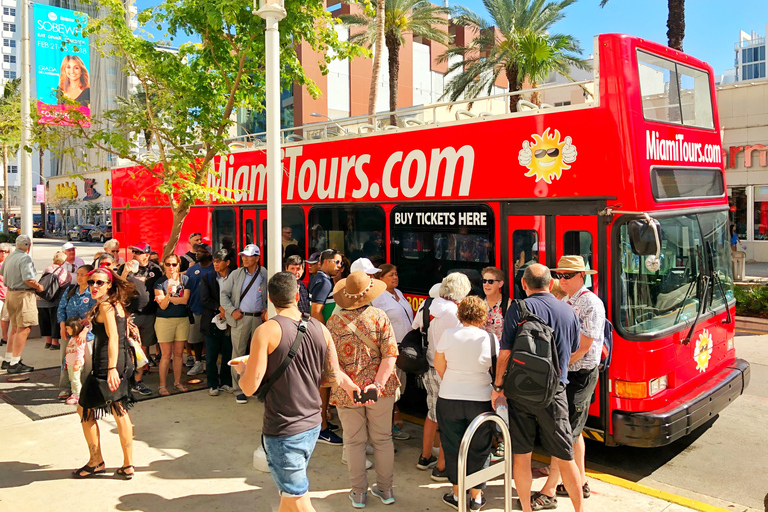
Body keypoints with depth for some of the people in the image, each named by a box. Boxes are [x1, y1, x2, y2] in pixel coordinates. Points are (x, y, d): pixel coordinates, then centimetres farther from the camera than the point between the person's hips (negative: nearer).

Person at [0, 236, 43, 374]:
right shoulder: (26, 258, -17)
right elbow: (28, 279, -26)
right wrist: (39, 287, -10)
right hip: (23, 295, -10)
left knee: (15, 329, 19)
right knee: (24, 329, -5)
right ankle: (14, 364, -5)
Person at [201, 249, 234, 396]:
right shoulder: (207, 278, 4)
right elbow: (204, 299, -4)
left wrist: (227, 311, -11)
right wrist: (220, 308, -15)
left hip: (229, 323, 0)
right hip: (212, 322, 0)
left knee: (228, 354, 7)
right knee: (211, 356, 5)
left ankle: (226, 382, 22)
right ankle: (213, 385, 16)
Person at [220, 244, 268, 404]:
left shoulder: (265, 275, 2)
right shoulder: (236, 274, 3)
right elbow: (223, 294, 4)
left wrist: (268, 310, -3)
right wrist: (232, 311, -6)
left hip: (259, 318, 1)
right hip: (240, 318, -1)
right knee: (238, 353, 0)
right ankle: (239, 390, 7)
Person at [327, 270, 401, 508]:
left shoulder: (334, 321, -8)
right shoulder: (379, 316, -8)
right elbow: (390, 354, -14)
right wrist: (378, 384, -17)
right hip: (380, 389, 1)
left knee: (354, 441, 13)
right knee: (383, 439, 16)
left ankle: (359, 492, 23)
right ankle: (385, 489, 27)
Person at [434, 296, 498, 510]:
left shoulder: (448, 335, -8)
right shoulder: (491, 338, -8)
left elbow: (439, 366, 0)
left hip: (449, 399, 0)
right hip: (481, 400, 0)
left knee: (453, 447, 15)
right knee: (478, 450, 15)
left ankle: (458, 494, 24)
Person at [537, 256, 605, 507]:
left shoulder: (591, 303, -15)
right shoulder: (565, 302, 11)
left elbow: (583, 346, -19)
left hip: (581, 375, -9)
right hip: (565, 373, 9)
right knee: (573, 430, 17)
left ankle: (549, 490, 1)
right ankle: (581, 482, 30)